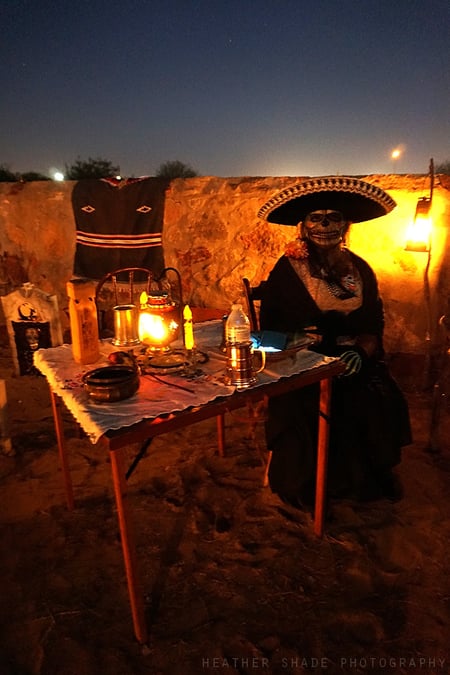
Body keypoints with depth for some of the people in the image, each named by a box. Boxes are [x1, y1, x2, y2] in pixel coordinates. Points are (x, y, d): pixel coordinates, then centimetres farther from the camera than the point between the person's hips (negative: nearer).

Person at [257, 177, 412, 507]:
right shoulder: (287, 269, 1)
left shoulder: (360, 269, 11)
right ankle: (304, 481, 0)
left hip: (356, 362, 3)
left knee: (380, 405, -19)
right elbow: (270, 325, 0)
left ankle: (375, 472, 9)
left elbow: (374, 324, 11)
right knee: (309, 409, -27)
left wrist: (361, 351, -9)